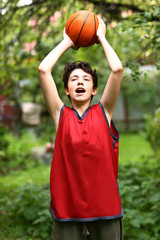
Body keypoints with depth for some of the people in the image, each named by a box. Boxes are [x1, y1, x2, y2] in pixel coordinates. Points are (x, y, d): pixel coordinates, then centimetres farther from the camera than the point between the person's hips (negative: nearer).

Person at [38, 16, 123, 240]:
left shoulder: (103, 112, 4)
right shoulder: (61, 114, 4)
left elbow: (117, 69, -7)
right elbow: (43, 70, -5)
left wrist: (101, 37, 5)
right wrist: (66, 42, 8)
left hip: (105, 206, 0)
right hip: (67, 209, 0)